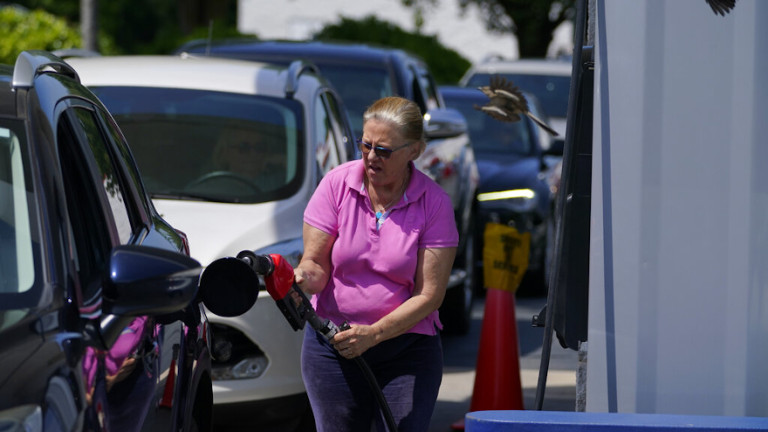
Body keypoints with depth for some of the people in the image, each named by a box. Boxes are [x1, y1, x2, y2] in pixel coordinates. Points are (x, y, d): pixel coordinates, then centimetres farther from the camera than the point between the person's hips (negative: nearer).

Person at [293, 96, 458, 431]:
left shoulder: (434, 202, -8)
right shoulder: (337, 184, -4)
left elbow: (429, 294, -11)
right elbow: (317, 262, -3)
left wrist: (374, 334, -24)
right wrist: (305, 277, -28)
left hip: (407, 348, -1)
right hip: (332, 346, 1)